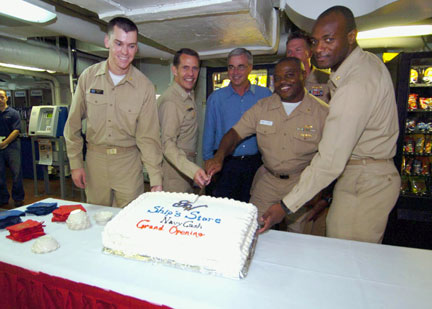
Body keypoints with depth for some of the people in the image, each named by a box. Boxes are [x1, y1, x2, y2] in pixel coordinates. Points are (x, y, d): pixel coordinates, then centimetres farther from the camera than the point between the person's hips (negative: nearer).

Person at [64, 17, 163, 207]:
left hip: (129, 162, -1)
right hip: (95, 159, 2)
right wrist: (75, 163, 3)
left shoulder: (144, 86, -7)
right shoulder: (88, 77, -2)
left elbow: (148, 136, -8)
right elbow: (73, 124, 6)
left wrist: (156, 181, -14)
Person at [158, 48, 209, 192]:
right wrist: (193, 169, -40)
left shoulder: (190, 95, 10)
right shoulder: (170, 101, -21)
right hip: (174, 170, -9)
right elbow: (167, 144, -27)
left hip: (187, 167, 9)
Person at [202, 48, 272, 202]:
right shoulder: (216, 98, 4)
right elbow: (209, 133, 8)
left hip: (255, 163, 1)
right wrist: (208, 161, 4)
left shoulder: (265, 95, 3)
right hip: (225, 164, 0)